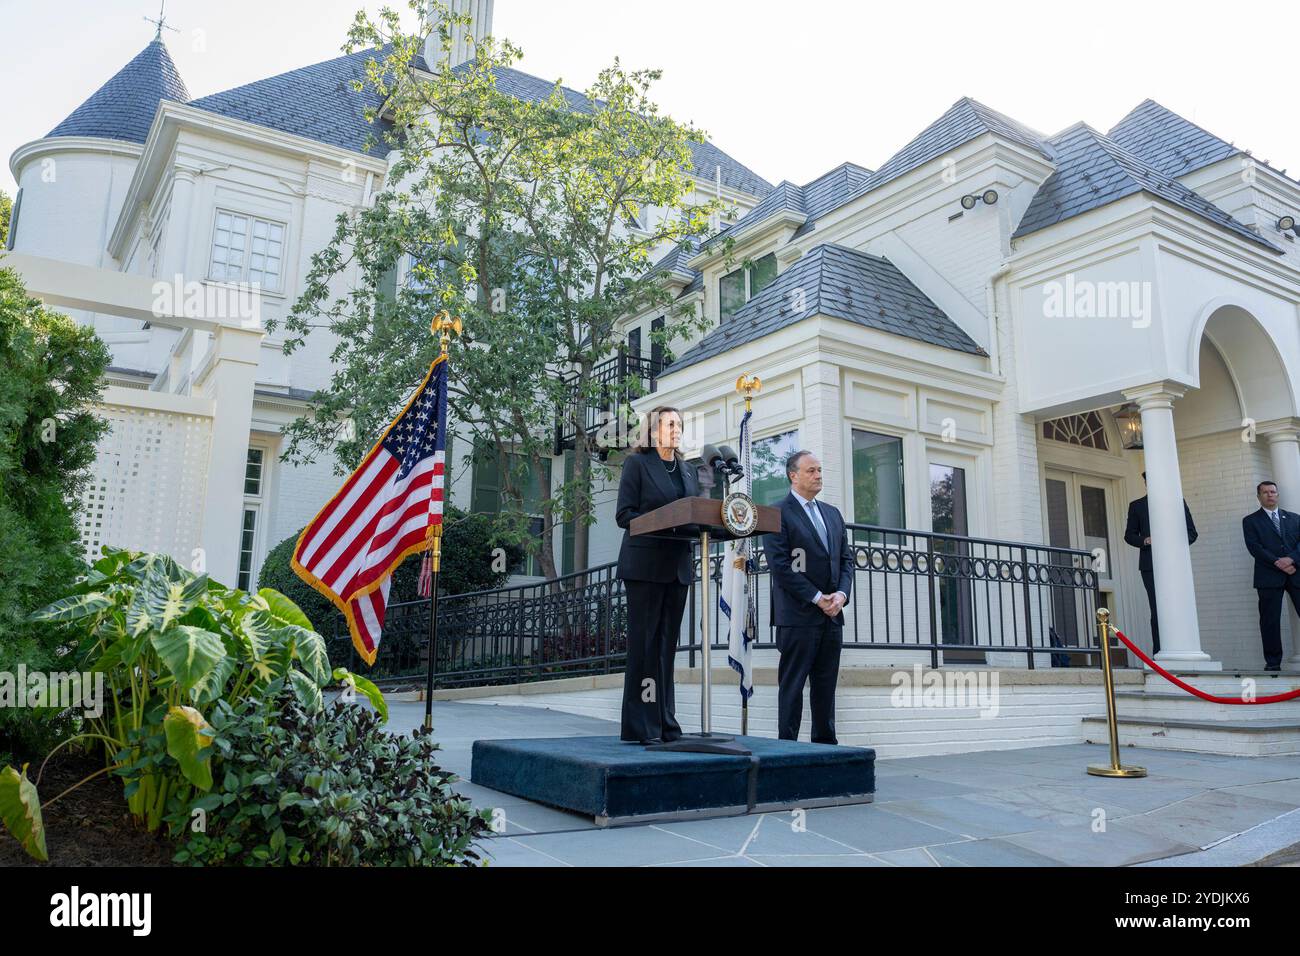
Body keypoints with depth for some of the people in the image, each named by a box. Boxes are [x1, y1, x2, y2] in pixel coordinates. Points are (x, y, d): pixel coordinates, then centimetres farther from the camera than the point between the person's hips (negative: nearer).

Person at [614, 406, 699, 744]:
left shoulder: (689, 471, 19)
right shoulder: (637, 463, 0)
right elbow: (624, 514, -7)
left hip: (677, 567, 6)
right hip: (645, 566, -6)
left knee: (667, 644, 8)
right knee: (644, 643, -4)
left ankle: (664, 724, 14)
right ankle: (641, 726, 2)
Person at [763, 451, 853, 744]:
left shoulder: (833, 513, 17)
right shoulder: (778, 513, -5)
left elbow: (846, 559, 15)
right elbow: (780, 565, -12)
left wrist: (841, 593, -3)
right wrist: (817, 598, -13)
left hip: (832, 614, 6)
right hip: (798, 614, -6)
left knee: (826, 685, 9)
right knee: (792, 685, -1)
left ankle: (826, 745, 16)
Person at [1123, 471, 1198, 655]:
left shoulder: (1178, 502, 14)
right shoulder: (1136, 506, 13)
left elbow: (1192, 532, 12)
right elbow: (1129, 535, 12)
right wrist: (1144, 541, -9)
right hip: (1150, 565, -1)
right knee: (1157, 611, -5)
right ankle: (1159, 653, -6)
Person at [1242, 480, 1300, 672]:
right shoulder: (1251, 521, 10)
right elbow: (1254, 547, -3)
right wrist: (1278, 563, -13)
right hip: (1269, 577, -2)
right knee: (1270, 621, -2)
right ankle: (1273, 663, 2)